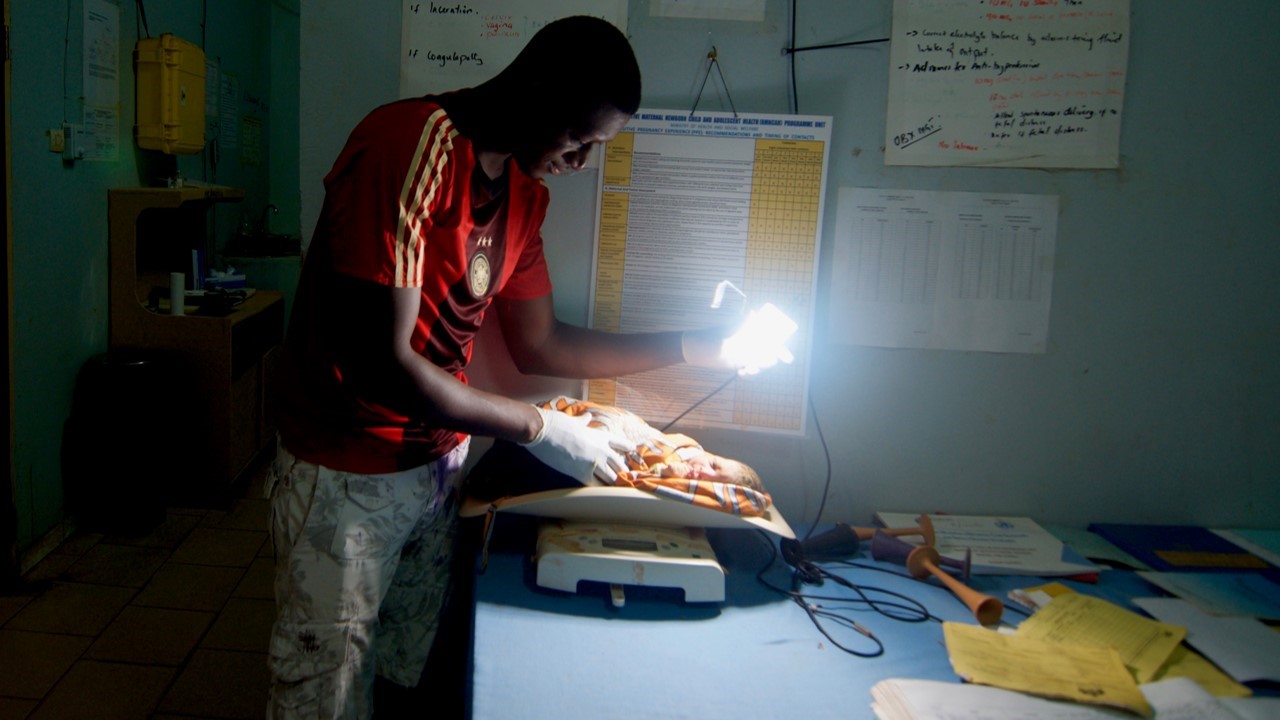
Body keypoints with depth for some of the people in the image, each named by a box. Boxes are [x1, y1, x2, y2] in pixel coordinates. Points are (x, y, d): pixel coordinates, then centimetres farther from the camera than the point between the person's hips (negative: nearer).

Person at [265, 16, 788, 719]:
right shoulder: (410, 145, -23)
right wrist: (538, 427, -19)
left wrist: (691, 346, 3)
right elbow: (381, 363, -27)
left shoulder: (526, 191, 4)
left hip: (438, 462, 7)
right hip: (348, 474, -7)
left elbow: (537, 344, 11)